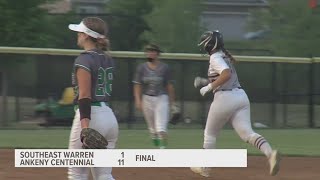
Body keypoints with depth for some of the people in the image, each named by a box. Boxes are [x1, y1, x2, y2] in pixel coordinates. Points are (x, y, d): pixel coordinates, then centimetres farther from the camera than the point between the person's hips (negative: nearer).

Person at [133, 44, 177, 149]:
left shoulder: (164, 68, -1)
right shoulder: (142, 68, 4)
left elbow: (169, 86, 3)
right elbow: (137, 86, 4)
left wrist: (172, 102, 3)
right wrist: (138, 101, -7)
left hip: (161, 98, -3)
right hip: (147, 99, 3)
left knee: (161, 128, -14)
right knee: (152, 129, 8)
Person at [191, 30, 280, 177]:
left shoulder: (215, 58, -8)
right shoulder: (225, 56, 20)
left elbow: (227, 74, -25)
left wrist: (209, 87, -18)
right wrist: (207, 81, 25)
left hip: (224, 98, -7)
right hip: (241, 96, 7)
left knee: (210, 134, 14)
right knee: (247, 133, -8)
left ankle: (204, 167, 25)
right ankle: (270, 153, -33)